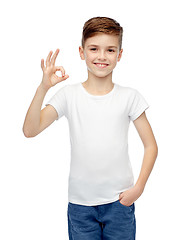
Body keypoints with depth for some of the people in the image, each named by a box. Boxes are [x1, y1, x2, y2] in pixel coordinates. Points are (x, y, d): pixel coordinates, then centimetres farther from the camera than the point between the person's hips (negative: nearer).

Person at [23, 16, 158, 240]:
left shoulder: (129, 97, -4)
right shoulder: (69, 94, -4)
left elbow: (151, 146, 1)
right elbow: (30, 130, -13)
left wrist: (138, 187, -7)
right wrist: (42, 88, -24)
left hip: (119, 201, 0)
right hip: (80, 203, 0)